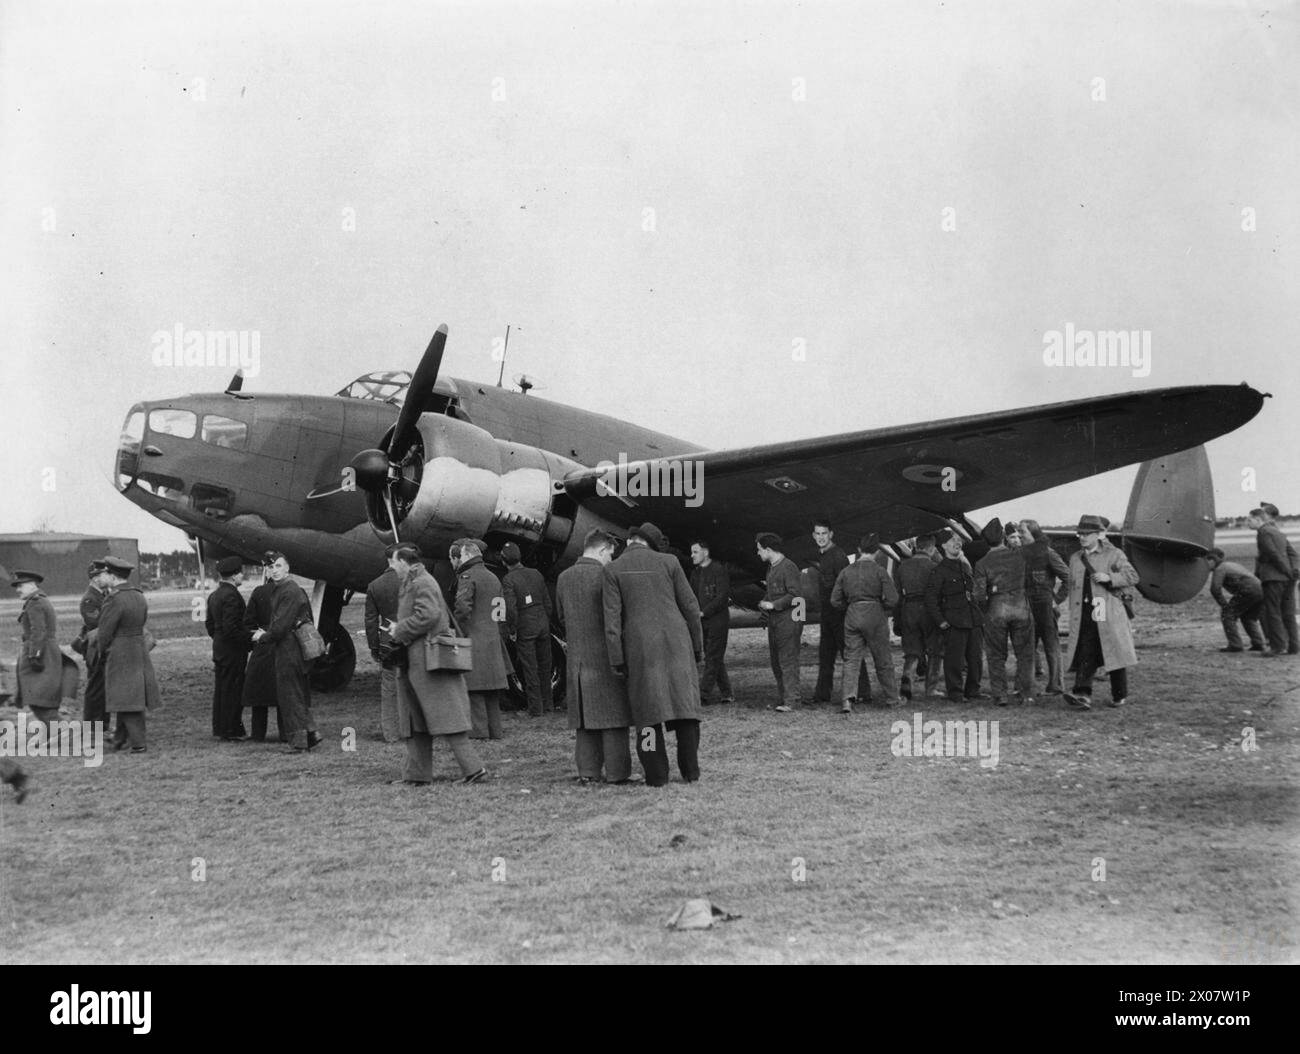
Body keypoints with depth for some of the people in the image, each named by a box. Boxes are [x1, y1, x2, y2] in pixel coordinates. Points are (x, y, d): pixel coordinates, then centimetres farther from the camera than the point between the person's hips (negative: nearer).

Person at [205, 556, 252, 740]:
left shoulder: (214, 595, 11)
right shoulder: (231, 596, -19)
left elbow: (209, 623, 17)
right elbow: (231, 628, -24)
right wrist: (250, 638, -17)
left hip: (219, 649, 10)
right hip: (233, 651, -10)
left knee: (221, 689, 14)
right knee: (233, 690, -3)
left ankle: (220, 728, 20)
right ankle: (232, 731, 0)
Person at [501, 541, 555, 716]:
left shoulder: (508, 580, -12)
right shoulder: (536, 574, 4)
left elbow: (511, 608, -20)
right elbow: (548, 603, 9)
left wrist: (511, 630, -8)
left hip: (525, 629, -5)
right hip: (542, 625, 5)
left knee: (530, 669, 2)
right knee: (544, 666, 15)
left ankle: (536, 708, 5)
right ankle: (547, 703, 24)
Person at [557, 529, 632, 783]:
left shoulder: (563, 578, 7)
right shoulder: (604, 576, -11)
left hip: (577, 657, 6)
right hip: (605, 655, -5)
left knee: (584, 715, 10)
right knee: (612, 714, 0)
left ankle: (587, 771, 9)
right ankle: (616, 772, 0)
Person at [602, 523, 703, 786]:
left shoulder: (612, 571, 2)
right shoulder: (668, 562, 5)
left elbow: (612, 619, -3)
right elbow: (690, 607, 5)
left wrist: (617, 661, -2)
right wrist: (697, 646, 13)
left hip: (639, 647, -1)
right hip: (676, 643, 1)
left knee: (648, 708, 5)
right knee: (684, 703, 8)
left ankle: (656, 774, 3)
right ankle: (690, 769, 7)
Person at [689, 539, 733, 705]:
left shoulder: (718, 570, -10)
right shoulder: (696, 573, 14)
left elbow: (723, 596, -16)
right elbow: (693, 597, 19)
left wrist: (703, 612, -18)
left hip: (718, 621, -8)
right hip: (704, 622, 8)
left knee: (713, 658, -8)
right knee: (715, 659, 10)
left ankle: (704, 695, -11)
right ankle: (726, 693, 16)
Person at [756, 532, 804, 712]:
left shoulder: (788, 567, -13)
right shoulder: (771, 568, 17)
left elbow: (796, 595, -18)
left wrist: (773, 605, -17)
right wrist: (763, 603, 8)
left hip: (788, 620, -9)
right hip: (774, 620, 9)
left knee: (788, 661, -10)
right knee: (776, 661, 10)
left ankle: (791, 701, -10)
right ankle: (782, 698, 16)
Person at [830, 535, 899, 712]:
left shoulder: (846, 571, 5)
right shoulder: (879, 571, -6)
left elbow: (835, 600, 6)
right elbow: (892, 598, -11)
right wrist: (884, 611, 7)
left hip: (852, 616, 2)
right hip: (875, 616, -2)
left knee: (851, 659, 4)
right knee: (882, 659, 11)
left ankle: (849, 697, -13)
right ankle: (890, 698, 21)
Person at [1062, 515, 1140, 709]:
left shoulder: (1114, 555, 3)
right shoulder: (1075, 559, 16)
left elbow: (1133, 577, -1)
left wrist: (1109, 578, -14)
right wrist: (1073, 614, 17)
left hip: (1109, 614, -3)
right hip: (1084, 615, 3)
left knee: (1115, 653, 3)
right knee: (1084, 655, -10)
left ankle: (1120, 695, 16)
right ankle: (1082, 695, -21)